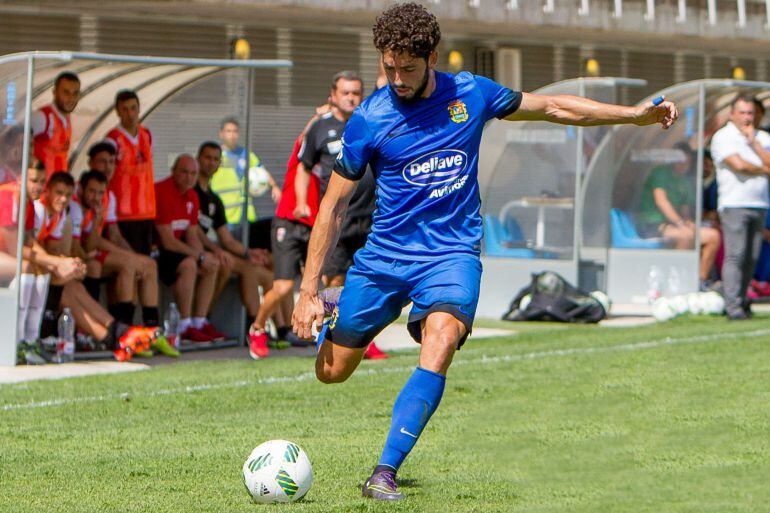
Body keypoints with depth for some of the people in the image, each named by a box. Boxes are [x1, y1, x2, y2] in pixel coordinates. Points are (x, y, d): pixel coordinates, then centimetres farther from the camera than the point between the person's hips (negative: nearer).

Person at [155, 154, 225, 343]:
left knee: (212, 266, 4)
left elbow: (192, 236, 11)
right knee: (188, 265, -30)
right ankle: (184, 327, -26)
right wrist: (200, 256, -17)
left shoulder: (191, 196, 9)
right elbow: (168, 242, -23)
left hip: (173, 249, 10)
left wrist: (203, 254, -10)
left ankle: (199, 322, 2)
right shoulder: (162, 192, -21)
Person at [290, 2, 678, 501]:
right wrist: (309, 290, -4)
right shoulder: (369, 120, -8)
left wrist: (634, 113, 10)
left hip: (452, 252, 0)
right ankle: (330, 316, 43)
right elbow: (334, 206, -2)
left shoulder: (470, 95, -2)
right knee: (331, 371, 5)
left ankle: (385, 473, -25)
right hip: (384, 255, 0)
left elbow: (550, 107, 13)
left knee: (439, 348, -28)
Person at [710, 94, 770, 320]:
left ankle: (741, 300, 9)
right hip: (734, 205, -5)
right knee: (735, 255, -12)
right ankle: (733, 306, -15)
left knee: (751, 257, 3)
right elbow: (739, 165, -13)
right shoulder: (723, 137, -1)